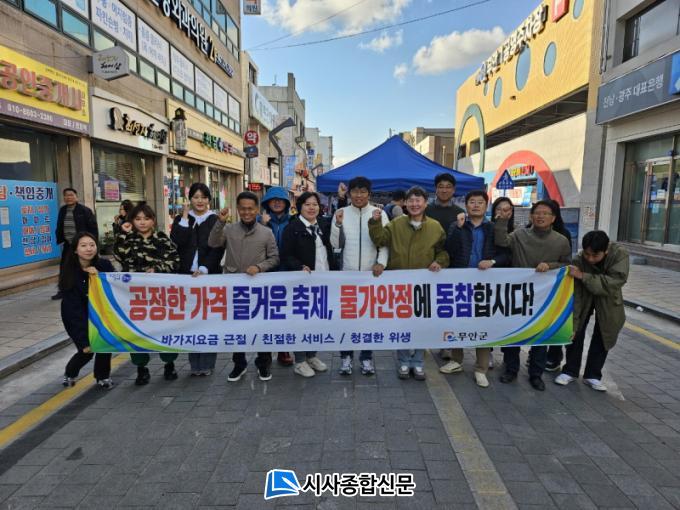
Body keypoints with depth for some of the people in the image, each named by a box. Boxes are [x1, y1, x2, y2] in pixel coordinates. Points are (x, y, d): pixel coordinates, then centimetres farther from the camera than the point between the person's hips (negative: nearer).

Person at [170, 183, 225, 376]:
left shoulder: (216, 220, 5)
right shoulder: (181, 219, 10)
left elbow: (218, 248, -4)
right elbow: (177, 241, -8)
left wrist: (204, 269, -15)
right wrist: (185, 217, -7)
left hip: (210, 275, -2)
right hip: (187, 275, 2)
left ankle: (207, 363, 9)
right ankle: (195, 364, 13)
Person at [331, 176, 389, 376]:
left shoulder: (379, 214, -1)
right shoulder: (341, 213, 2)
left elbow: (385, 242, -2)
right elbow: (336, 244, 1)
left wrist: (381, 262, -16)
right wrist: (338, 224, -13)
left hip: (371, 273, 0)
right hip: (347, 273, 1)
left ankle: (367, 357, 24)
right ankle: (346, 356, 23)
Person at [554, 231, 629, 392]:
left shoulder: (620, 254, -30)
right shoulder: (578, 260, -30)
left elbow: (616, 281, -36)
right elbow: (575, 294, -28)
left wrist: (584, 276, -42)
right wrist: (573, 321, -28)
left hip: (608, 301, 1)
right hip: (584, 299, -1)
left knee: (602, 338, 6)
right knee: (576, 333, 0)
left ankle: (592, 375, 21)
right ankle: (570, 371, 16)